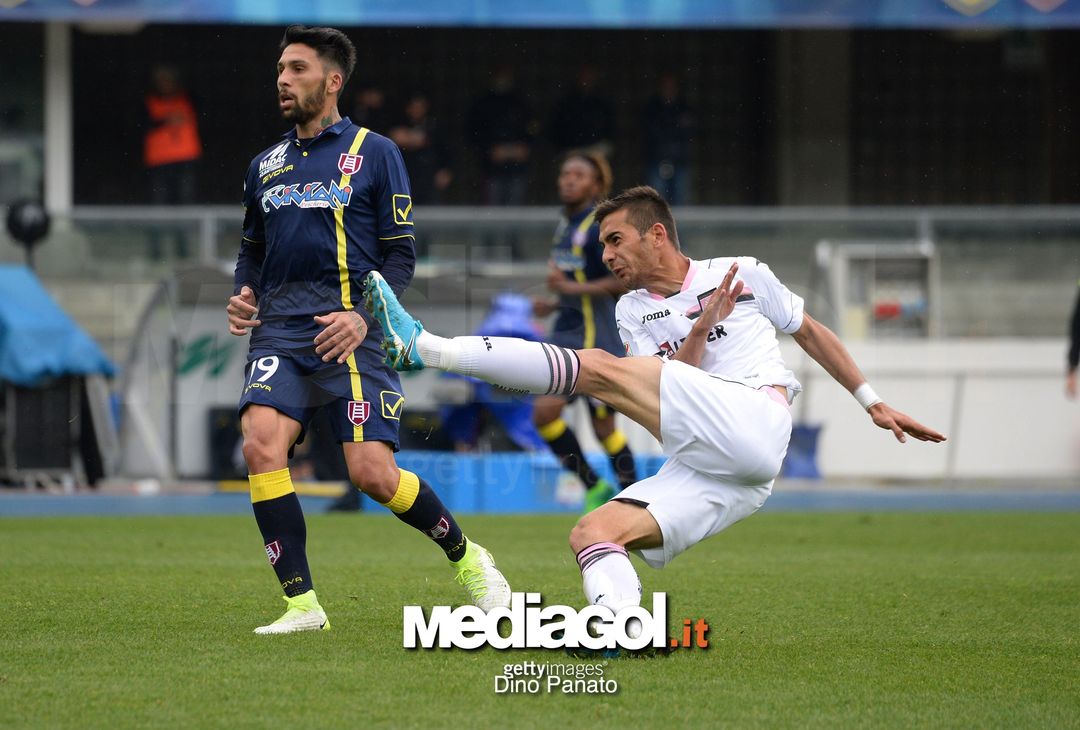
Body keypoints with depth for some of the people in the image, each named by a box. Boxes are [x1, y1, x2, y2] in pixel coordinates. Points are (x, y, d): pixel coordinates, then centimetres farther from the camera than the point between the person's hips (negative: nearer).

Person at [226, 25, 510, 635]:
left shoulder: (374, 153, 5)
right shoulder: (266, 164, 19)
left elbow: (400, 253, 2)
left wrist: (364, 316, -13)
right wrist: (245, 295, 8)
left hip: (350, 333, -4)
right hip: (280, 331, 4)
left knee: (374, 473, -13)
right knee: (261, 442, -22)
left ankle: (468, 559, 15)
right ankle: (302, 603, -14)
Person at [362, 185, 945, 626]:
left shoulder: (742, 274, 15)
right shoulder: (633, 310, 23)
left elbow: (810, 333, 25)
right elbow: (671, 388, 9)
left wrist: (873, 403, 25)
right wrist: (702, 328, -6)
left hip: (754, 424, -6)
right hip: (704, 470, 6)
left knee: (599, 368, -18)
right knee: (592, 532, -15)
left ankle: (423, 348, -26)